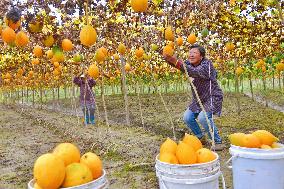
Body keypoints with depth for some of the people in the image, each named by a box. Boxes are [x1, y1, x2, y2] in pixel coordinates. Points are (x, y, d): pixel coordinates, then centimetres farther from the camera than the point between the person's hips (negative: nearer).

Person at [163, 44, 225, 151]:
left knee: (203, 117, -28)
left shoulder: (207, 64, -23)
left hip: (212, 98, -8)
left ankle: (218, 142, -8)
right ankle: (201, 138, 23)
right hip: (199, 99, 8)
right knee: (187, 117, 1)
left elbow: (194, 72, -41)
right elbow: (178, 65, -13)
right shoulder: (189, 63, 1)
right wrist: (169, 58, -35)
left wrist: (176, 62, -50)